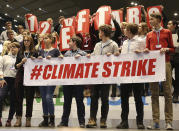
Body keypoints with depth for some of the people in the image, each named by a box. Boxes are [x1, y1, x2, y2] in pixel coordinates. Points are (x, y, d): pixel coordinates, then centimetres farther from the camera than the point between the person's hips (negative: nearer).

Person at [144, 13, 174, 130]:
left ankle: (169, 121, 0)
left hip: (165, 63, -3)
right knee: (154, 93, 2)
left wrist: (166, 49, -9)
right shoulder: (149, 35, 17)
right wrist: (146, 51, -4)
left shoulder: (167, 32, 9)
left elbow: (172, 49, 11)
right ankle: (156, 121, 5)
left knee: (167, 92, -4)